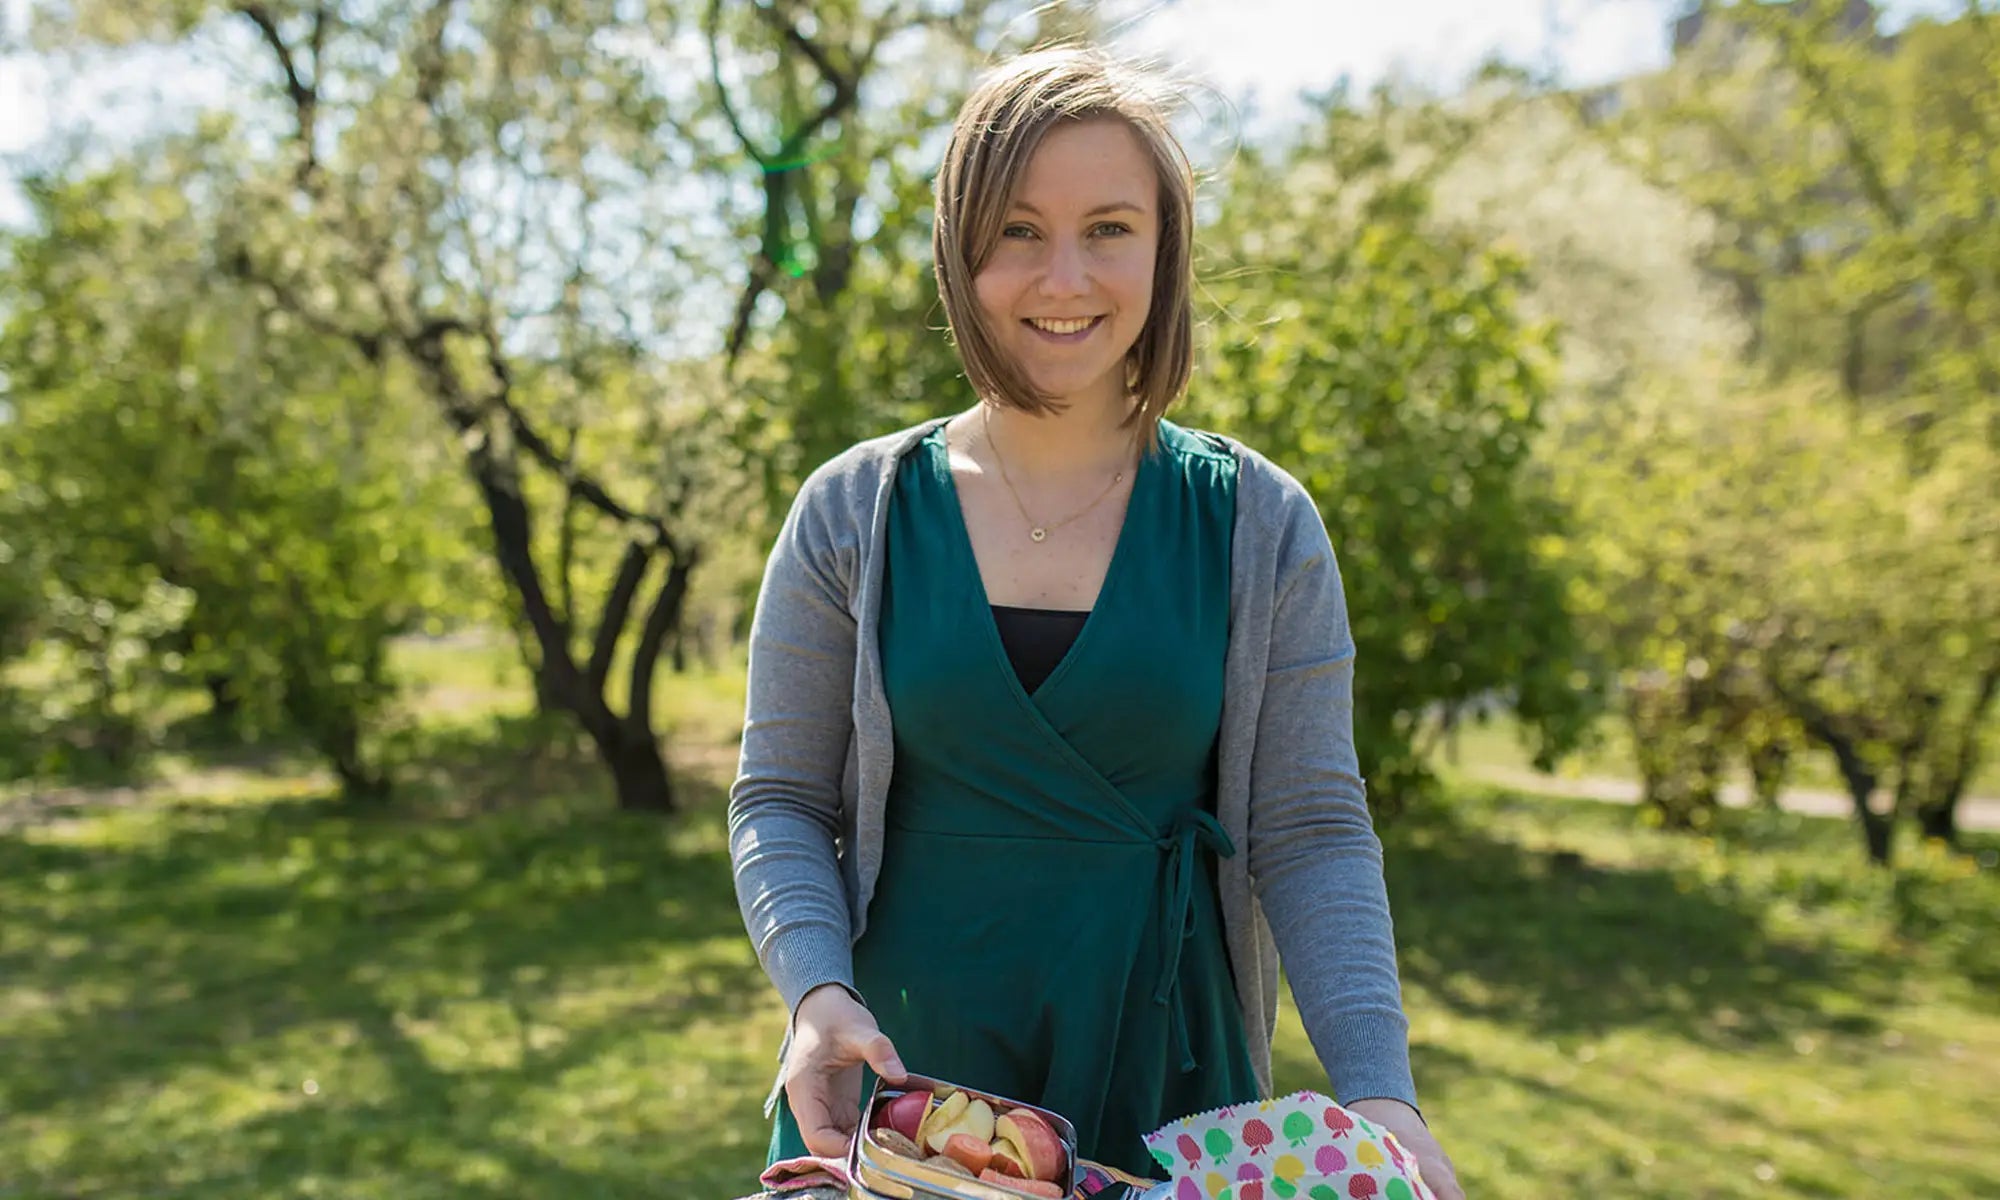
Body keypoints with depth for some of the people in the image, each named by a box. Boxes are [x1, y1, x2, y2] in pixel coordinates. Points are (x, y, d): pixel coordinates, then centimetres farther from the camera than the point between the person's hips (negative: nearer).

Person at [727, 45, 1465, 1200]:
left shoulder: (1261, 527, -3)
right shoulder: (854, 516, -3)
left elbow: (1314, 834, -5)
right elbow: (782, 803, 0)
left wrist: (1379, 1091, -16)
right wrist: (818, 993, -17)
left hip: (1164, 1068, 0)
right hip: (900, 1071, 0)